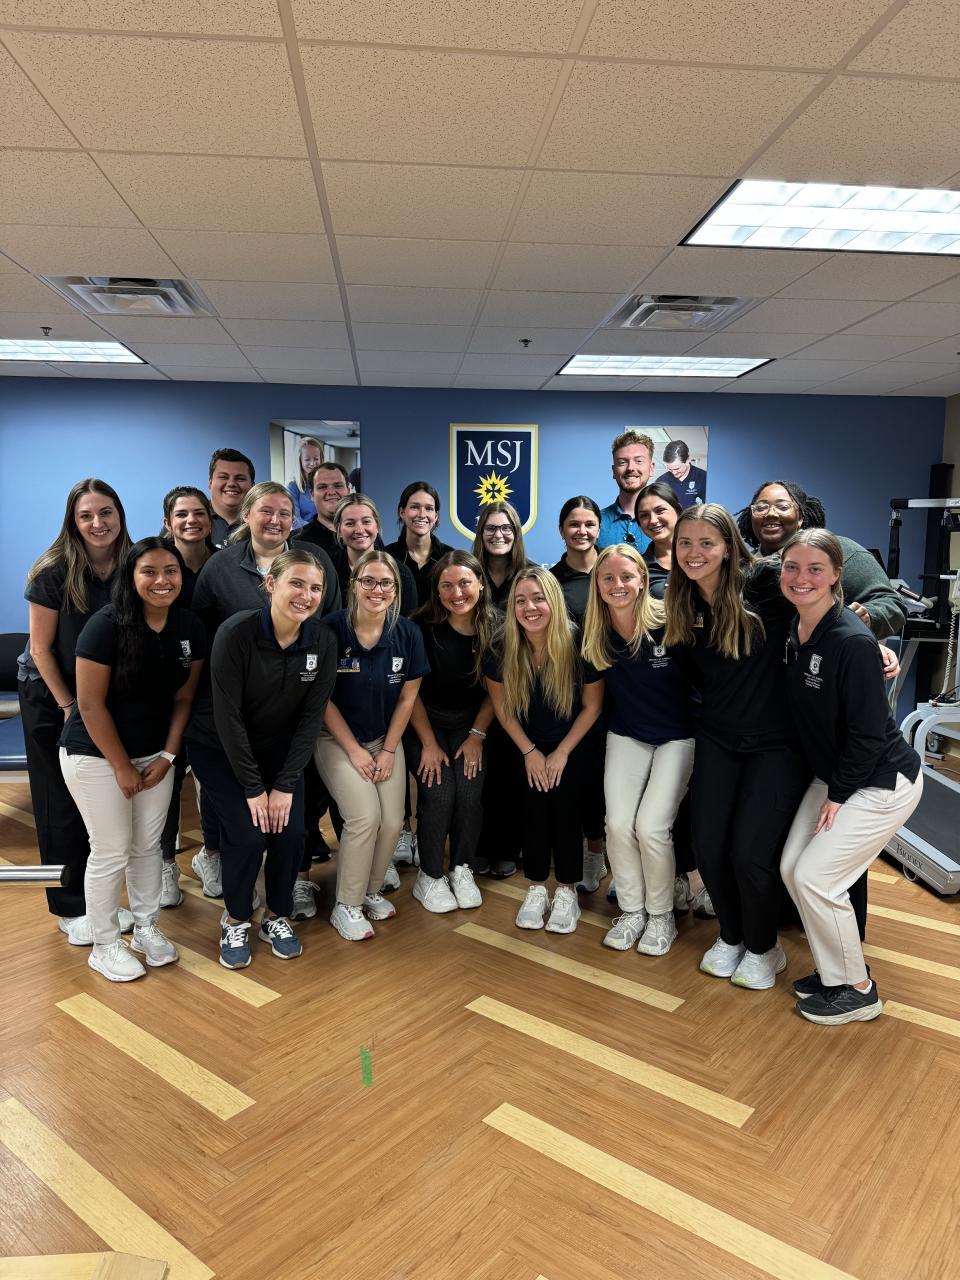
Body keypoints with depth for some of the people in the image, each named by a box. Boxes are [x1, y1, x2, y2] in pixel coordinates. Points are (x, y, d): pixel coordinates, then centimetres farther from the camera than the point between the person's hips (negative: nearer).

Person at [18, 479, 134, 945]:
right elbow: (41, 648, -12)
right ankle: (70, 910, 17)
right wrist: (69, 706, -10)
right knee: (61, 805, 4)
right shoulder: (53, 572, -18)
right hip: (48, 696, -3)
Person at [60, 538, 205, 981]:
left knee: (148, 845, 13)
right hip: (95, 756, -4)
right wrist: (122, 767, -14)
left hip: (155, 753, 5)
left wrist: (167, 756, -3)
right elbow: (90, 703, -18)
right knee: (112, 852, 3)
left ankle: (146, 929, 32)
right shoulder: (106, 624, -21)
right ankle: (105, 946, 22)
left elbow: (183, 698, 2)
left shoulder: (191, 628, -5)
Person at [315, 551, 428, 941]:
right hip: (337, 739, -3)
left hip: (386, 739, 3)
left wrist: (388, 750, -4)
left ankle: (371, 891, 18)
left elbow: (407, 697, 0)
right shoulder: (332, 629, -17)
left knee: (393, 820, -10)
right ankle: (346, 906, 2)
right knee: (366, 816, -19)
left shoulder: (407, 633, -9)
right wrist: (354, 749, -12)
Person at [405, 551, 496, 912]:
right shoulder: (423, 627, -18)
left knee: (470, 793, -15)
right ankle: (429, 877, 4)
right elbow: (410, 691, -11)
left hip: (469, 726, 2)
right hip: (424, 724, -2)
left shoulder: (494, 627, -10)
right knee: (439, 793, -17)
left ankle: (462, 870, 9)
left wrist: (477, 736, -4)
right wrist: (429, 743, -10)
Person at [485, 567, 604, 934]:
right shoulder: (502, 649, -19)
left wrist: (561, 753, -12)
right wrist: (529, 752, -6)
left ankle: (567, 891, 9)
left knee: (565, 806, -9)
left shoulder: (579, 644, -25)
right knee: (533, 806, -5)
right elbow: (502, 706, -5)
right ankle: (536, 889, 13)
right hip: (528, 743, 2)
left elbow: (592, 706, -13)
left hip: (573, 743, -1)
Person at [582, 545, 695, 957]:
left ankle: (661, 916, 12)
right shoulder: (595, 635, -7)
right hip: (626, 735, 3)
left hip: (677, 736, -3)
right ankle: (632, 911, 16)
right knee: (618, 825, -7)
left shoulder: (668, 622, -19)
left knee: (650, 827, -12)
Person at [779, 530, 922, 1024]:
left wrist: (838, 794, -13)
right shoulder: (793, 631, -2)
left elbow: (868, 732, -21)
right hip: (832, 775, 7)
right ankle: (833, 970, 26)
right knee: (792, 868, 5)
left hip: (882, 783, -7)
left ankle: (857, 990, 15)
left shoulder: (853, 642, -25)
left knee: (815, 876, -7)